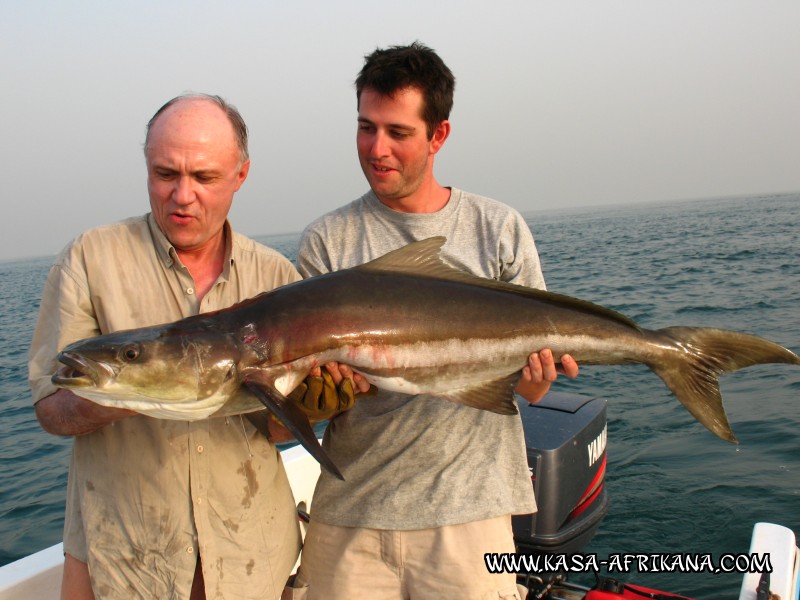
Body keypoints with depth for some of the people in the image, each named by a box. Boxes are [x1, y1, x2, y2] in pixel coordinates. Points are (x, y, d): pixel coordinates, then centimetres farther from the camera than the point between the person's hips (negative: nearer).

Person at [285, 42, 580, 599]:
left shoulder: (499, 228, 1)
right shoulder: (326, 241, 1)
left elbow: (528, 389, 3)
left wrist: (538, 373, -19)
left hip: (467, 508, 0)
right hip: (349, 512, 1)